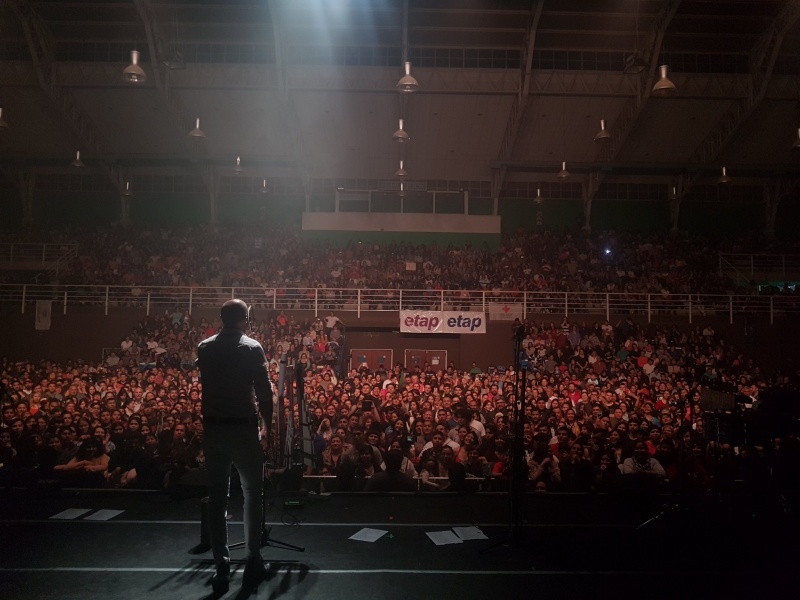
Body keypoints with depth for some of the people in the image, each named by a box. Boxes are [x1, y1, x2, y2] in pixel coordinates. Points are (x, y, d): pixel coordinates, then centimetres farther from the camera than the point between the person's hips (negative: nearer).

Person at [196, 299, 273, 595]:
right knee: (252, 491, 12)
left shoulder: (204, 348, 5)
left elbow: (206, 386, 15)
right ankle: (253, 560, 16)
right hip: (243, 427, -3)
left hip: (212, 428, 3)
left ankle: (222, 566, 12)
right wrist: (267, 426, 1)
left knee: (217, 496, 9)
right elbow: (264, 391, -10)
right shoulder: (252, 348, -8)